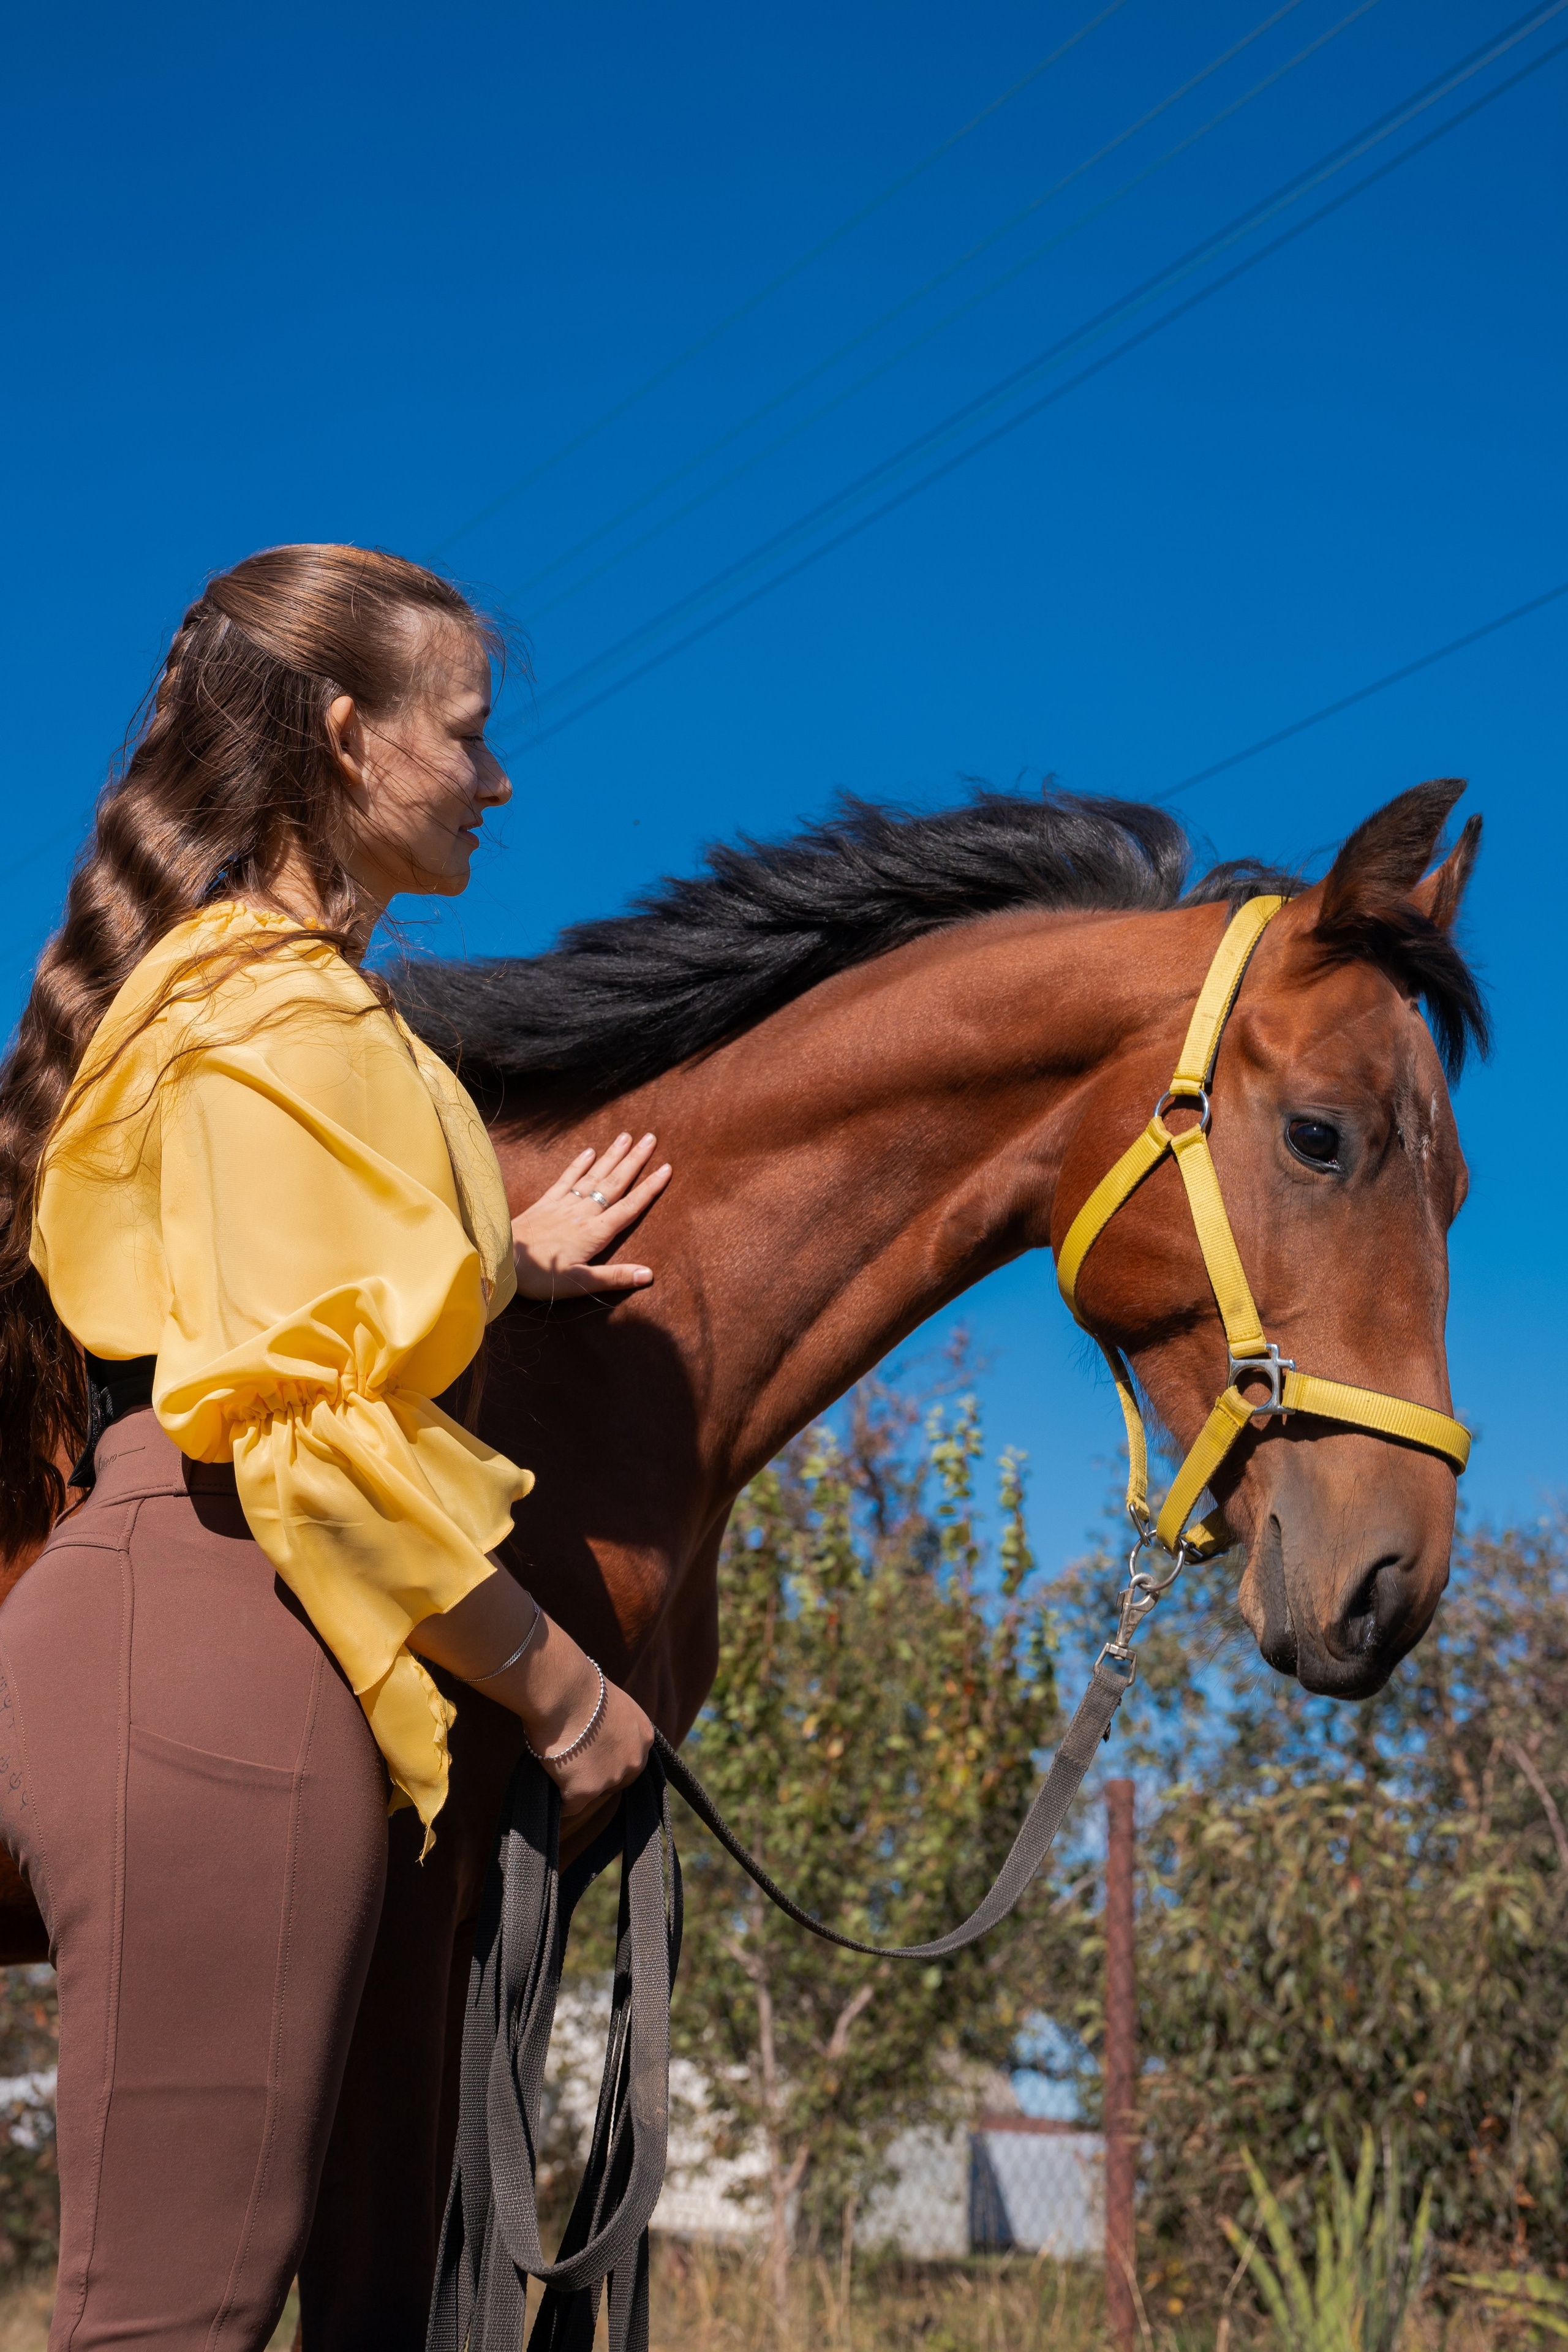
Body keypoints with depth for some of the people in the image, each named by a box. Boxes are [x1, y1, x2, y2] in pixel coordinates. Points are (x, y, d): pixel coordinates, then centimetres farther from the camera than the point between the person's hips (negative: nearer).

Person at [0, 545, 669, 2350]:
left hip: (176, 1643, 11)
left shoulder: (210, 989, 23)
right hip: (226, 1671, -11)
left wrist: (504, 1257, 30)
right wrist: (562, 1693, -11)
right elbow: (323, 1413, -19)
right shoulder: (284, 1011, -10)